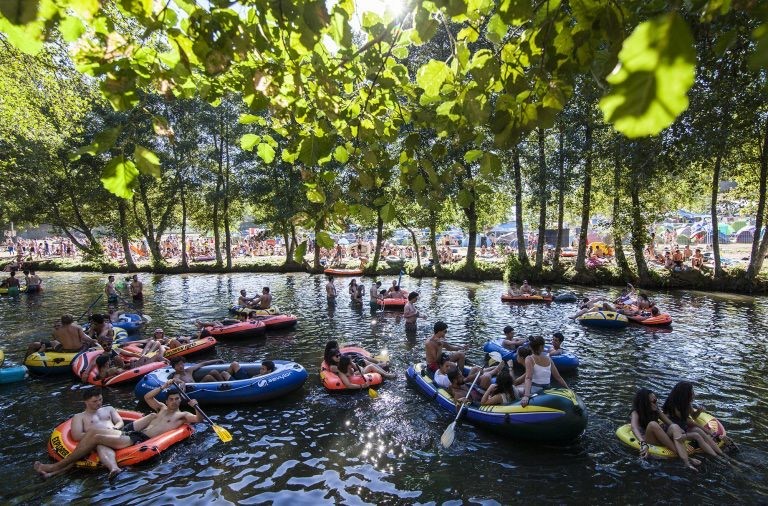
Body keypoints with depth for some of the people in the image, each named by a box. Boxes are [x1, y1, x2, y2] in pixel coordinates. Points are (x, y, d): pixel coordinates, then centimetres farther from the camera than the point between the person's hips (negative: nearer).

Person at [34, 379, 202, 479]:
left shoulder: (182, 415, 4)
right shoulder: (162, 408, 25)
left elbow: (199, 419, -11)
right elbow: (147, 397, 29)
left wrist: (195, 407, -29)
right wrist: (163, 387, 19)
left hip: (140, 440, -7)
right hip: (129, 433, 7)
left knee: (97, 437, -18)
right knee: (93, 431, -10)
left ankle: (57, 466, -5)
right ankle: (57, 471, -12)